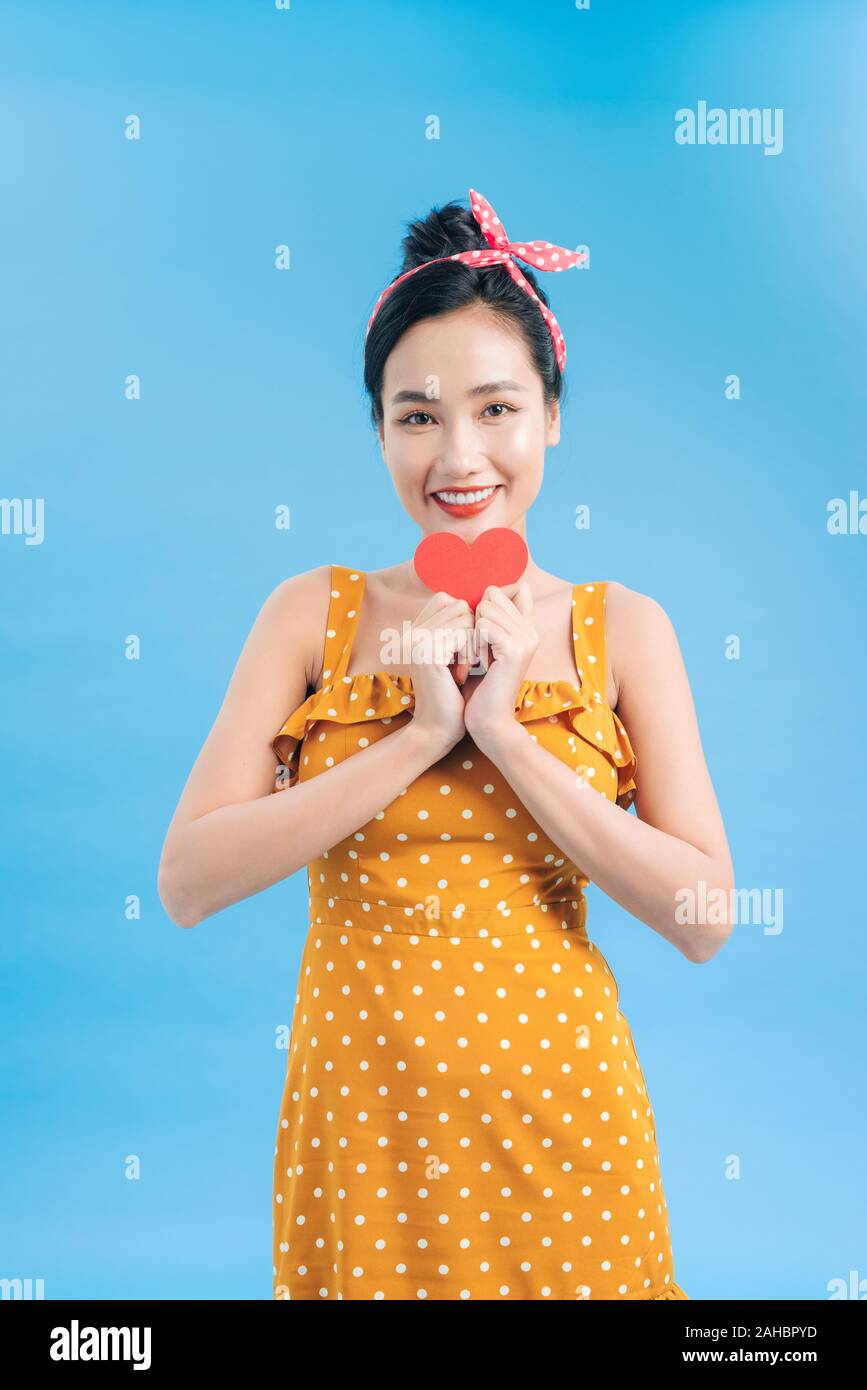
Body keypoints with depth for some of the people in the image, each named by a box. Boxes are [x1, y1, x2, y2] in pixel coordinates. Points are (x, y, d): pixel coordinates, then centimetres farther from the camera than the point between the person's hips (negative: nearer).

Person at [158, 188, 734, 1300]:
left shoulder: (623, 628, -3)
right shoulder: (314, 614, -3)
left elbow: (704, 917, -10)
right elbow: (185, 881, -11)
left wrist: (506, 732, -17)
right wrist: (419, 737, -18)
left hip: (555, 1112, 0)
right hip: (360, 1105, 0)